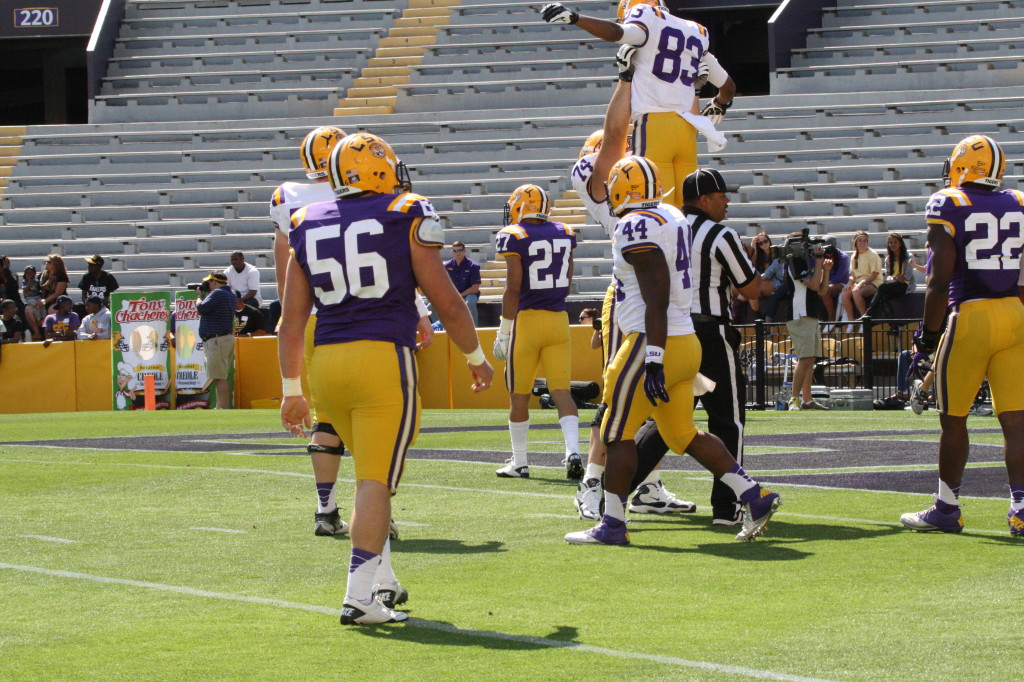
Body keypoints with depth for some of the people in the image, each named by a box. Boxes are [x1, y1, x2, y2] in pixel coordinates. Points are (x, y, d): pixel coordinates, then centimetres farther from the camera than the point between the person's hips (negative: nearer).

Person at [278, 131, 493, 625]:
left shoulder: (308, 227, 12)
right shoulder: (405, 218, -1)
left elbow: (292, 319, 11)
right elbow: (447, 302, 1)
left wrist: (292, 390, 18)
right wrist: (476, 358, 16)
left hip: (324, 362, 5)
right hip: (383, 358, -5)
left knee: (373, 470, 22)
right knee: (377, 479, -4)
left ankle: (382, 580, 22)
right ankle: (359, 594, -10)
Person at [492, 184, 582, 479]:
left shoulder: (514, 237, -9)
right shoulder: (564, 234, 8)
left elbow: (513, 289, -12)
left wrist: (504, 332, -6)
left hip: (527, 320, -5)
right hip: (559, 319, 5)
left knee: (519, 395, 7)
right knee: (561, 391, 1)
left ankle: (519, 463, 14)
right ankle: (573, 452, -16)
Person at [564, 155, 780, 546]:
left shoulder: (636, 227, -15)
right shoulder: (673, 218, 13)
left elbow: (657, 298, -20)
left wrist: (653, 362, -22)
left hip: (653, 344, -9)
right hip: (686, 344, 9)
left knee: (618, 433, 0)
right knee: (683, 434, 16)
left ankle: (612, 525, 3)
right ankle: (755, 497, 11)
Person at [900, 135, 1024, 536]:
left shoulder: (948, 206, -6)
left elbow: (940, 281, -9)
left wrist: (928, 336, -2)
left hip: (971, 317, -4)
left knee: (954, 417, 7)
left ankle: (947, 508, 15)